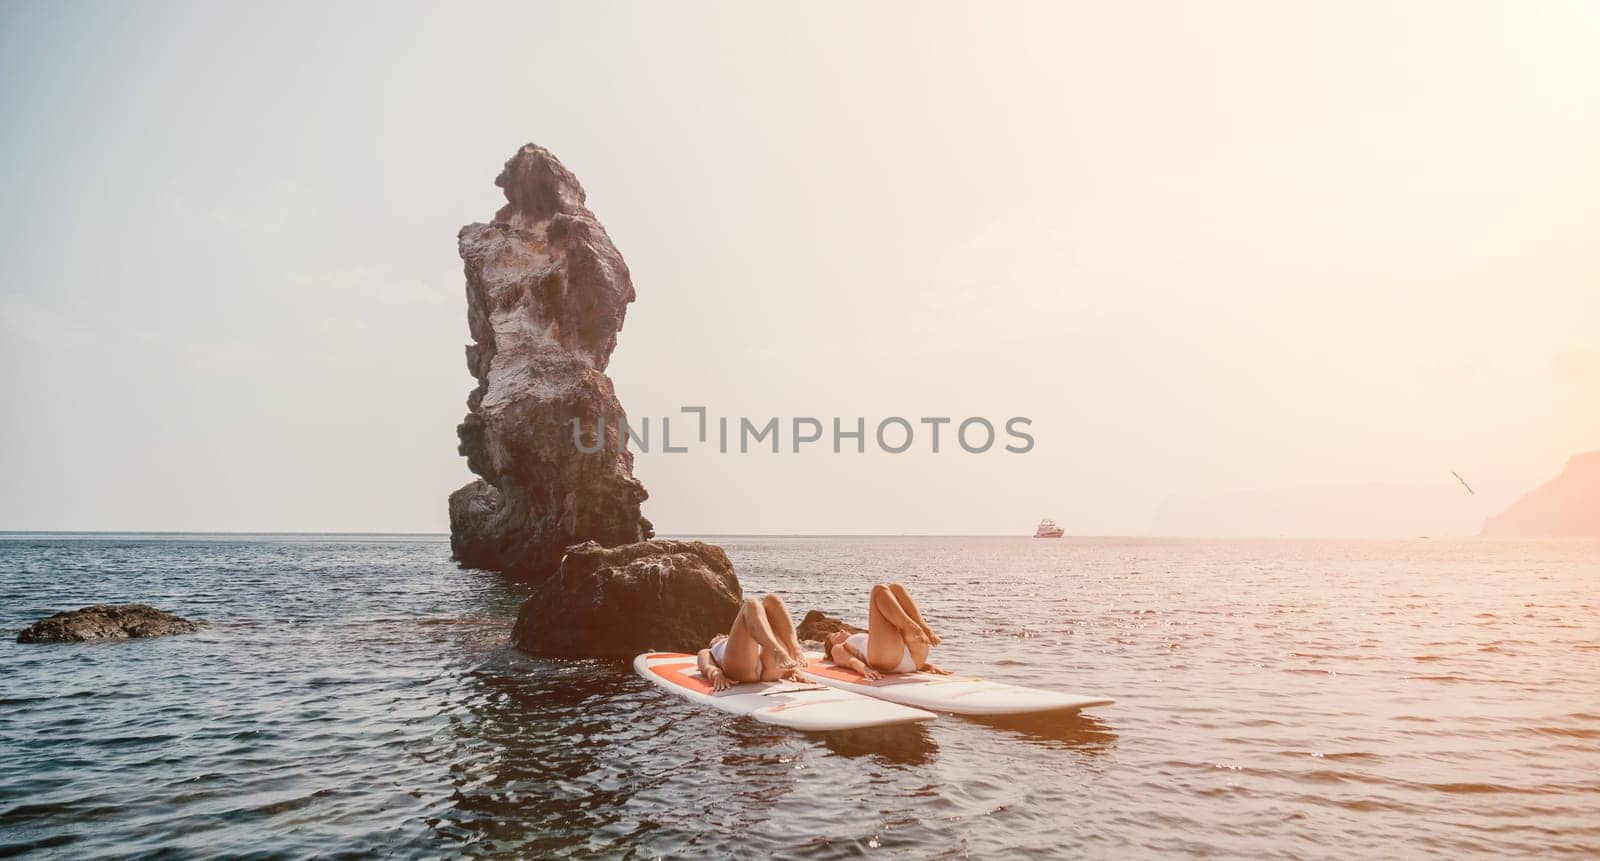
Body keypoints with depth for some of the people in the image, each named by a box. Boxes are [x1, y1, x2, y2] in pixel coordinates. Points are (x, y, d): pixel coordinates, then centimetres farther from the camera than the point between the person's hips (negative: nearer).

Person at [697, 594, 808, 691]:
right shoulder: (708, 652, 40)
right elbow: (706, 668, 16)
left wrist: (793, 669, 2)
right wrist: (717, 674, -10)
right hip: (740, 669, -2)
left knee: (771, 600, -2)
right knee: (751, 605, -14)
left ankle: (796, 652, -28)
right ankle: (779, 654, -42)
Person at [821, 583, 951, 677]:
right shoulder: (838, 649, 33)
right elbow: (850, 661, 7)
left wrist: (928, 666, 10)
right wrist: (864, 668, -17)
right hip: (884, 659, -4)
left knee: (895, 588, 8)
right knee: (879, 590, 0)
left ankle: (925, 631, -17)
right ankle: (912, 629, -27)